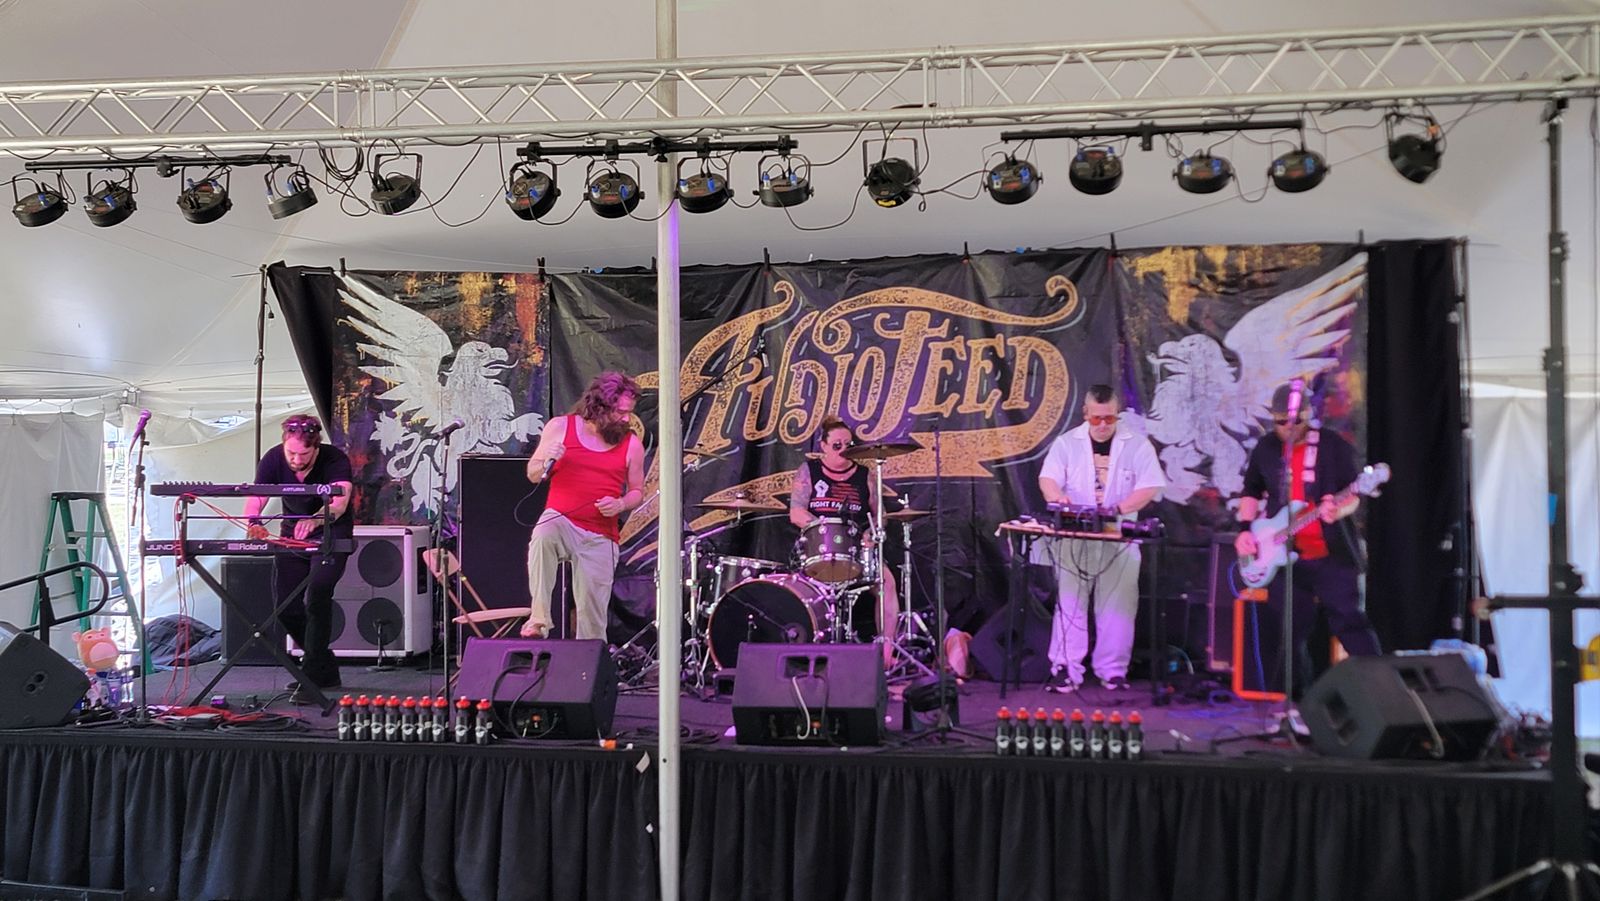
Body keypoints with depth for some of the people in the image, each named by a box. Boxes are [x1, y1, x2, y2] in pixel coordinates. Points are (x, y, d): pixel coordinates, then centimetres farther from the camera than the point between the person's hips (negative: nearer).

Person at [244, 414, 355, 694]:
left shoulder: (335, 459, -25)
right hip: (291, 533, 5)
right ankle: (326, 670, 19)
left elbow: (340, 501, -42)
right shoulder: (273, 459, -14)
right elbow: (254, 500, -22)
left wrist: (315, 520, -63)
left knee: (317, 595, -23)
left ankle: (312, 676, -14)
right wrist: (254, 522, -46)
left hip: (331, 534, -5)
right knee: (285, 606, -1)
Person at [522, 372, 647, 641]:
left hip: (601, 537, 1)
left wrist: (620, 504, -10)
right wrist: (546, 460, -13)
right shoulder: (560, 427, 2)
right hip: (560, 520, 0)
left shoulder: (631, 444, 1)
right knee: (542, 538, -35)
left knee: (593, 615, -1)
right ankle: (538, 619, -25)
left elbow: (637, 492, 12)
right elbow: (533, 475, 10)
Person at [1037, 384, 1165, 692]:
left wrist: (1117, 509, -19)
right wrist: (1057, 497, -28)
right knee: (1070, 603, -2)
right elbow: (1048, 478, -5)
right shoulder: (1067, 443, 6)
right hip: (1074, 538, 0)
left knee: (1117, 606, 1)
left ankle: (1113, 671, 10)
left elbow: (1149, 487, -4)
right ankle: (1065, 669, 2)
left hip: (1119, 540, 0)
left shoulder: (1137, 445, 3)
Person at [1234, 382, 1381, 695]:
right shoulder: (1265, 448, 8)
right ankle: (1293, 696, 19)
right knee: (1286, 631, 7)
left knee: (1350, 622, -7)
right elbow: (1251, 491, 18)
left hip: (1332, 554, -3)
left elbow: (1355, 494, -3)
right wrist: (1245, 529, 5)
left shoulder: (1333, 445, -3)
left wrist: (1339, 510, -25)